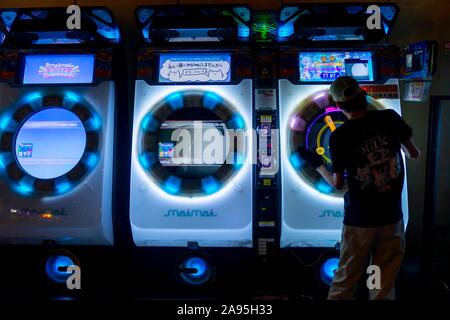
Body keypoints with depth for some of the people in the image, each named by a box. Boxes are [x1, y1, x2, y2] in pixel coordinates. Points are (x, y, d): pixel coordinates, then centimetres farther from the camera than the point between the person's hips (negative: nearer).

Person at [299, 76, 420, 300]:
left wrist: (316, 164, 10)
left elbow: (337, 184, -5)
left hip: (359, 219, -2)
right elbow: (414, 154, 6)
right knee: (384, 285, 14)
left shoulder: (339, 135, -12)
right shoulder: (390, 117, -6)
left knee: (345, 280, 14)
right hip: (392, 216, 2)